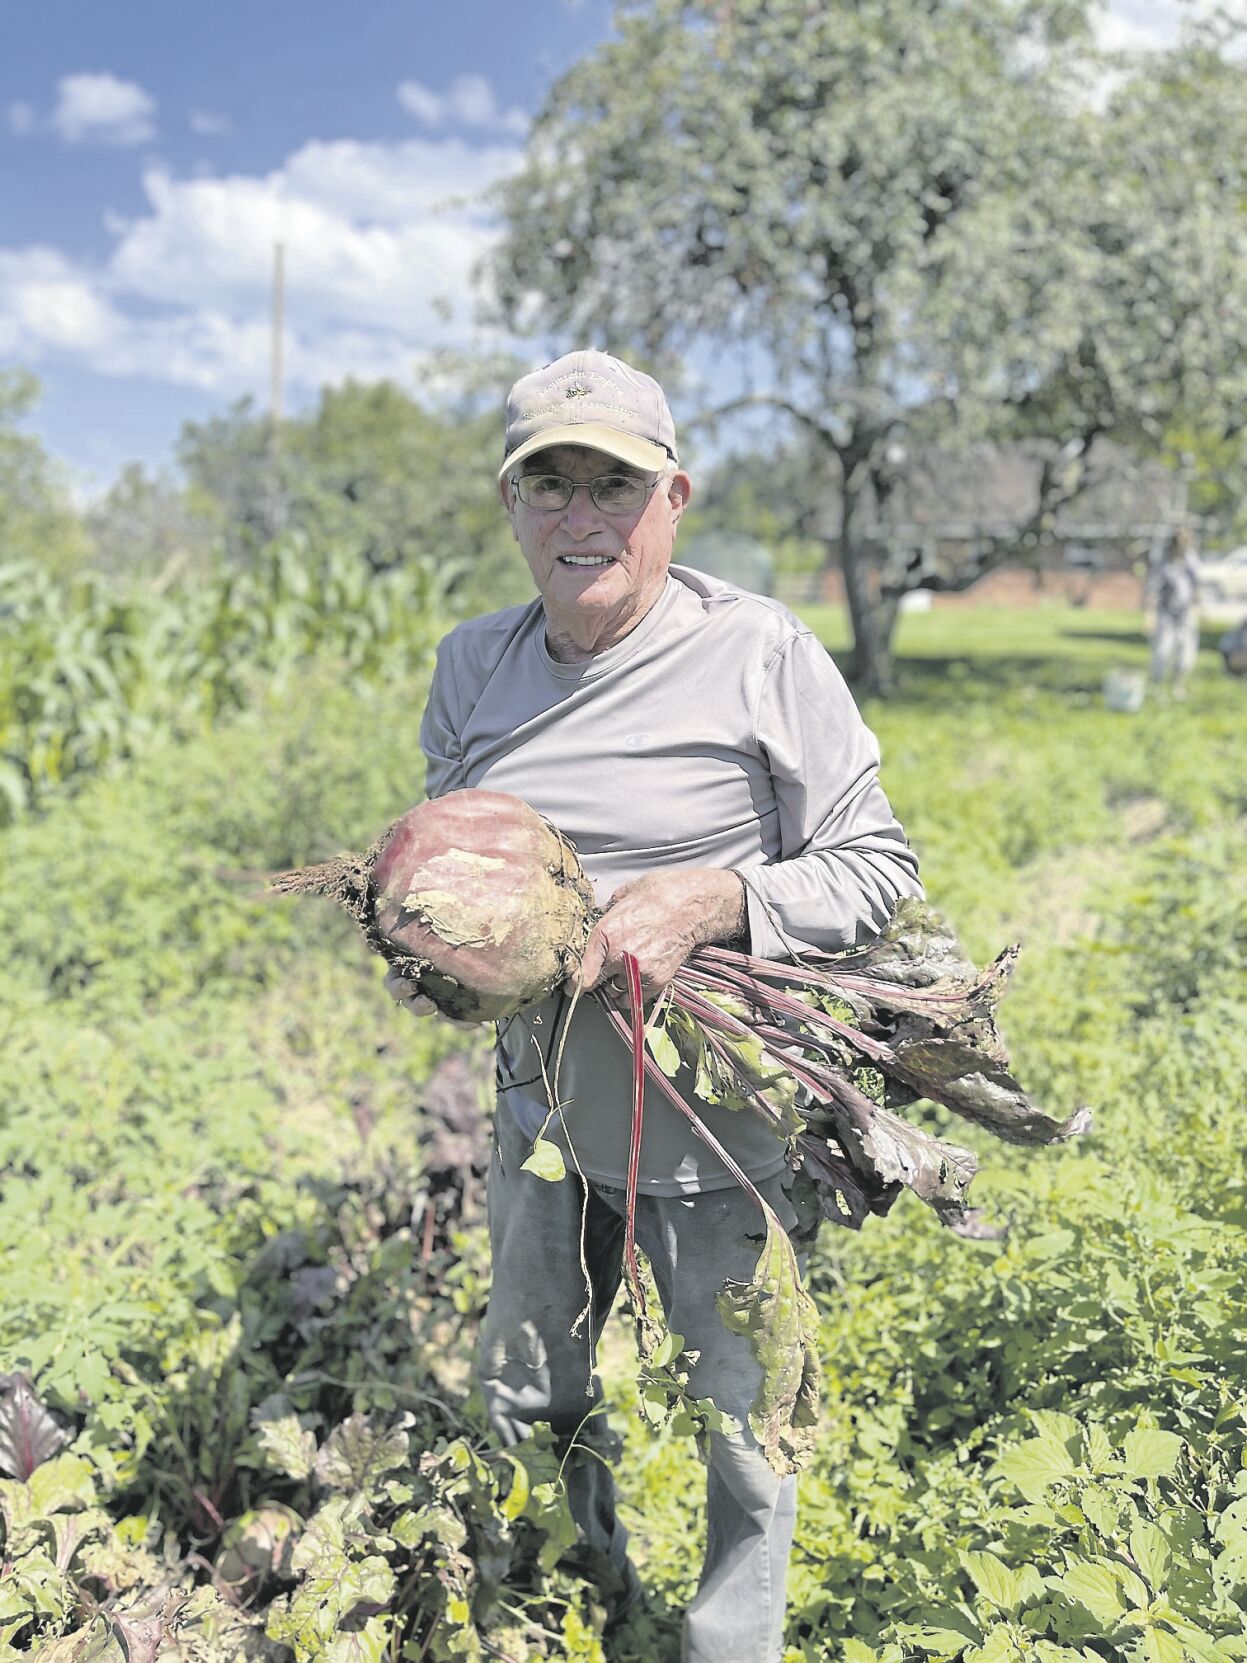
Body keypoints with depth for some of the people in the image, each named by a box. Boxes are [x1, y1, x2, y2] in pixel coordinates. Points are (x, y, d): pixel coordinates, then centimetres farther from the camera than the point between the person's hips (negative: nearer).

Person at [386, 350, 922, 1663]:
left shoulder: (760, 653, -15)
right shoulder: (472, 666, 1)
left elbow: (878, 869, -11)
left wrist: (713, 899, -27)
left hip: (725, 1133, -5)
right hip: (548, 1109, 6)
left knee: (741, 1429, 14)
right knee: (527, 1402, 24)